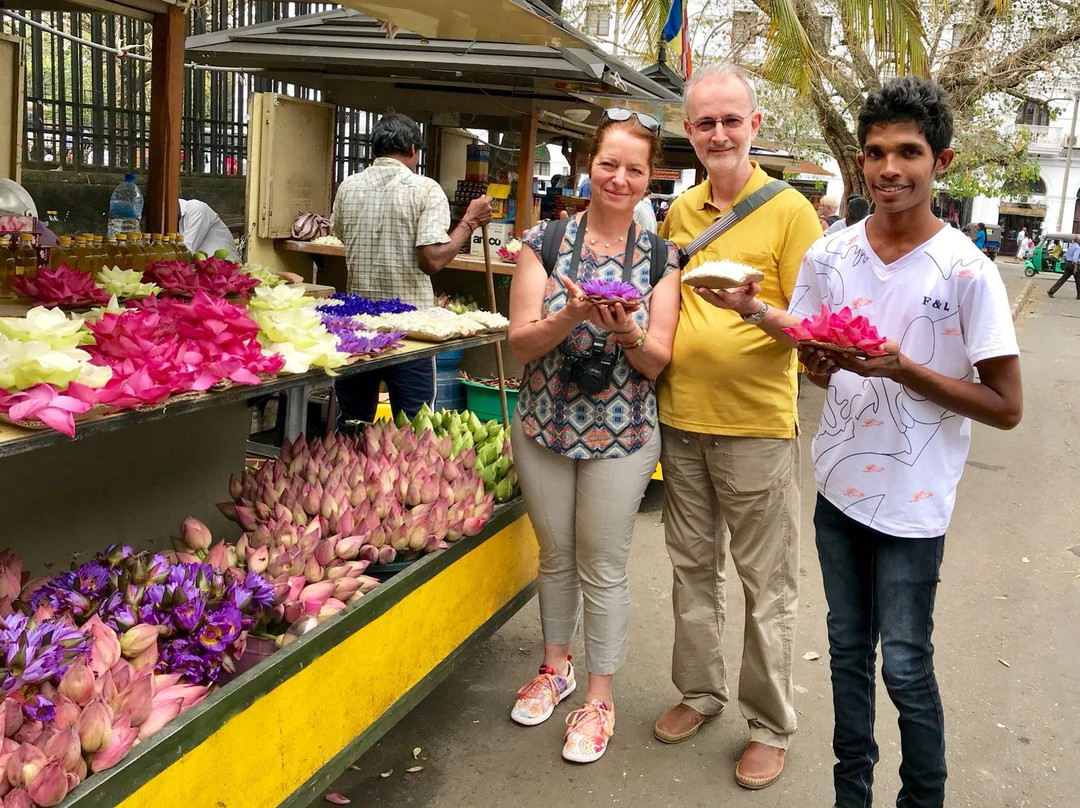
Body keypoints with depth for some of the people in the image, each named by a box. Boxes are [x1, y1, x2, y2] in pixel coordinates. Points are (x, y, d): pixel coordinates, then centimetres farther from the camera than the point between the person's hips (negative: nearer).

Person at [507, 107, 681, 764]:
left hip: (621, 435, -1)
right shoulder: (546, 241, -2)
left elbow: (657, 361, -6)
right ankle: (556, 667, 40)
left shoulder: (661, 256, -2)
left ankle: (601, 697, 26)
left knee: (604, 568, 7)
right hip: (543, 426, 2)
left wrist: (627, 329, -27)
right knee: (556, 554, 17)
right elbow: (522, 340, -7)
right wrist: (571, 316, -26)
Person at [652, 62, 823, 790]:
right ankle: (700, 692, 35)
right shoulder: (679, 211, 9)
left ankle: (770, 726, 22)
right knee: (693, 566, 17)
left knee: (767, 584, 5)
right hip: (680, 417, 5)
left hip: (757, 426, -5)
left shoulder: (789, 211, -7)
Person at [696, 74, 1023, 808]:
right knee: (848, 649, 18)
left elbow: (1006, 407, -12)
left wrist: (900, 367, -23)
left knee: (905, 665, 6)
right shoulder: (829, 257, -1)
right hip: (839, 484, 5)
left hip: (913, 501, -4)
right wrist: (816, 357, -14)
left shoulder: (967, 273, -14)